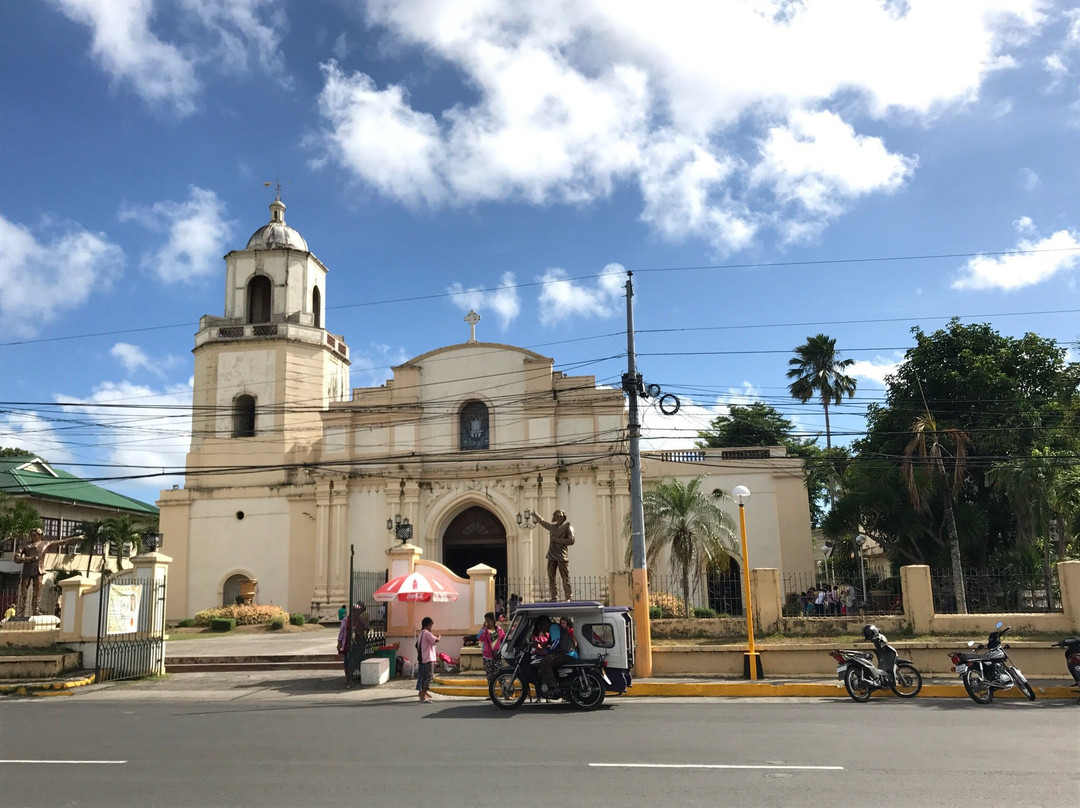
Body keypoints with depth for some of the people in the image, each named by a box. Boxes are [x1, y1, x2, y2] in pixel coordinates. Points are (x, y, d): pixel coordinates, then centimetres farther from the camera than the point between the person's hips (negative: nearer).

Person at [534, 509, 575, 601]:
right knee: (551, 578, 3)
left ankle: (569, 597, -2)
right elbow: (542, 522, 33)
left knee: (565, 578, -6)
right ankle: (554, 597, 8)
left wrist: (557, 540, -12)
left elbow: (571, 540, -11)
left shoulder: (568, 527, 0)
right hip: (551, 556, 5)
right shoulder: (552, 526, 16)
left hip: (562, 556, -5)